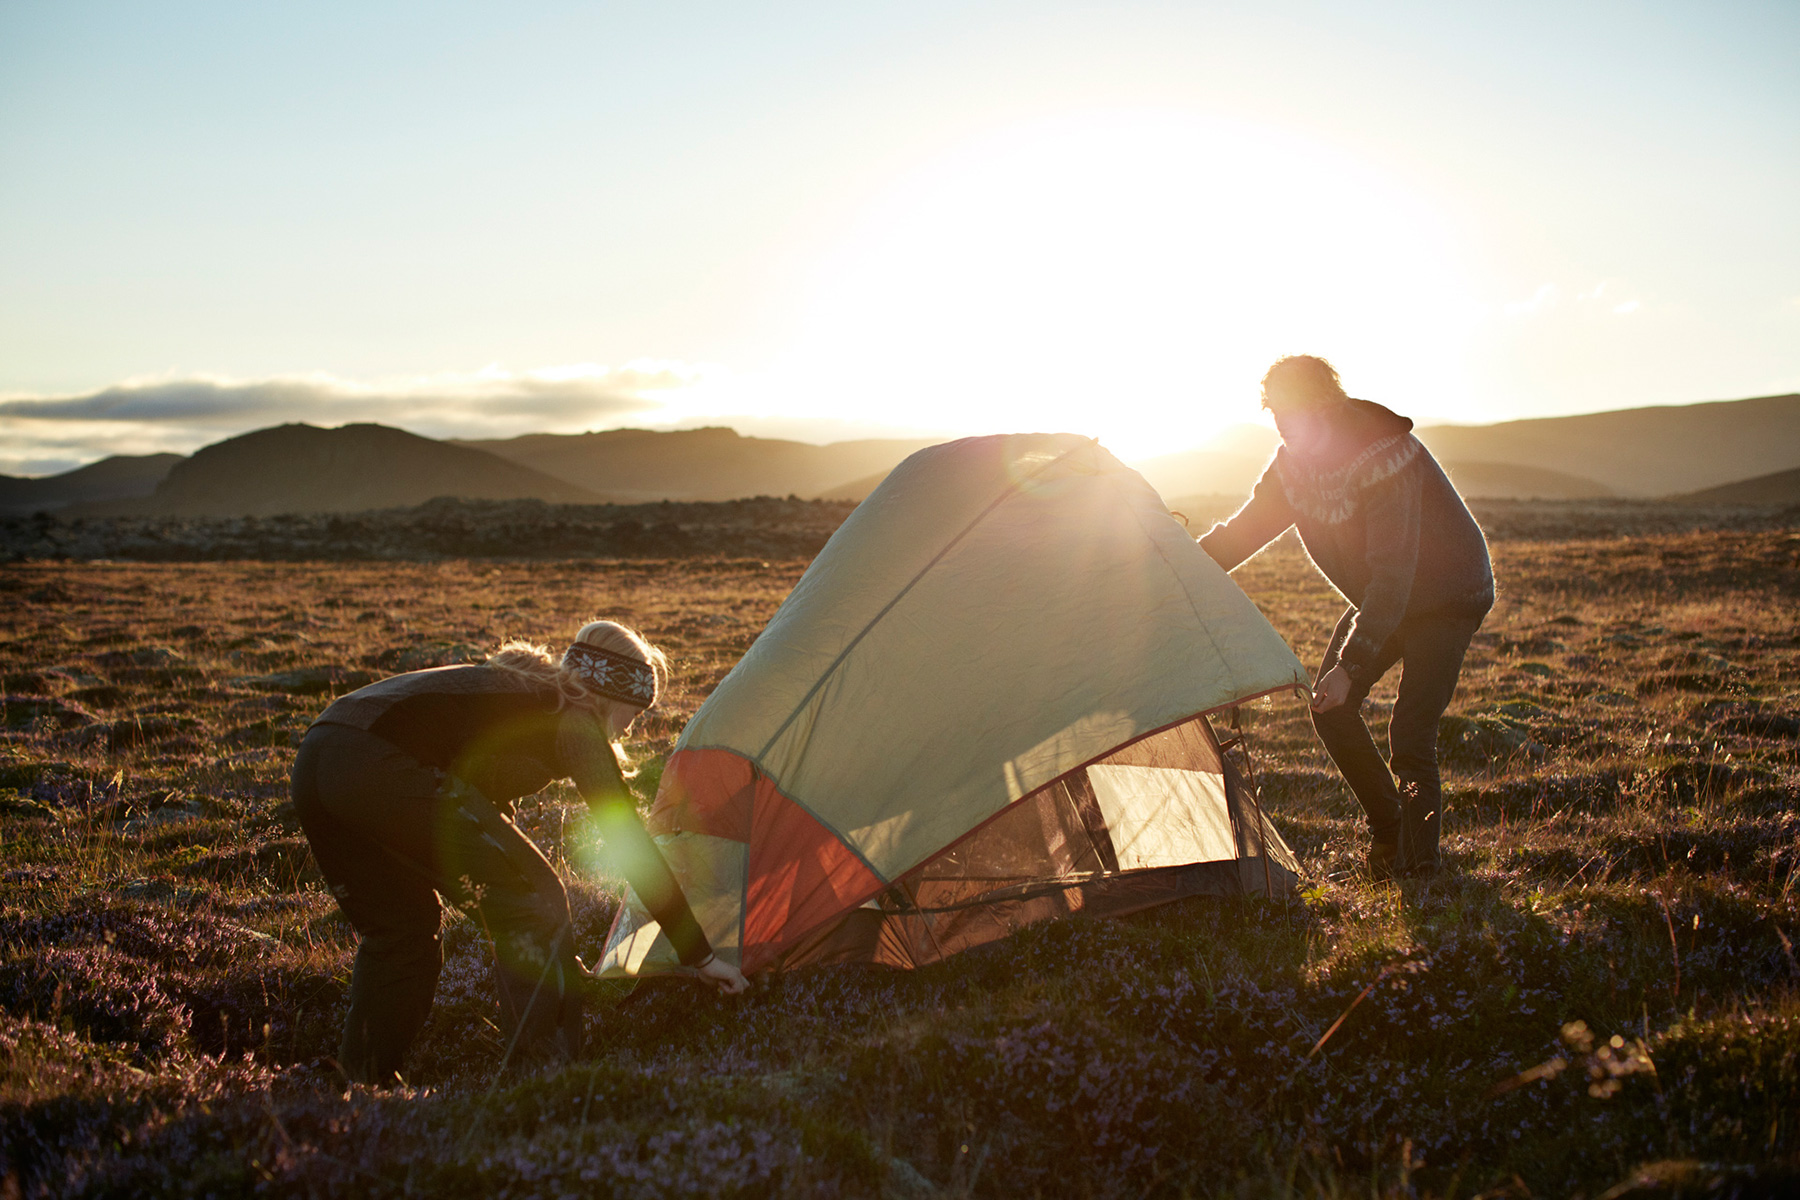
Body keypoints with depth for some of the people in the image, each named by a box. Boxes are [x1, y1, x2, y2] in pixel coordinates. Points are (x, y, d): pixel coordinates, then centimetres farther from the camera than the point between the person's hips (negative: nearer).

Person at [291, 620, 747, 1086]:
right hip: (385, 767, -9)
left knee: (399, 928, 26)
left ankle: (363, 1082, 31)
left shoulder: (511, 690, 31)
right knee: (533, 898, 3)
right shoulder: (574, 720, 8)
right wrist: (700, 955, 11)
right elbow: (631, 846, 5)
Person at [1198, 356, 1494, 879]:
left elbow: (1392, 575, -35)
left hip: (1446, 595, -8)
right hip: (1379, 596, 8)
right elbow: (1243, 530, 2)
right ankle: (1388, 830, 18)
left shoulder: (1386, 459, -33)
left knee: (1410, 732, -16)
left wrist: (1350, 665, -36)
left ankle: (1417, 862, 0)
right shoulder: (1294, 463, -8)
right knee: (1330, 708, 0)